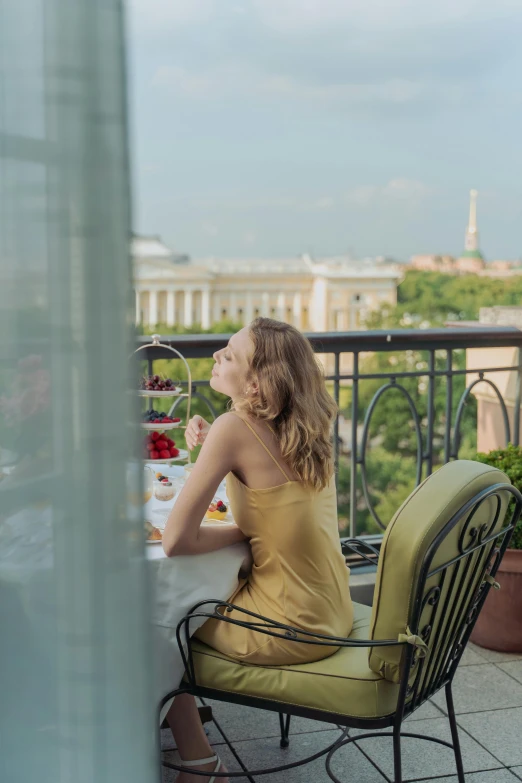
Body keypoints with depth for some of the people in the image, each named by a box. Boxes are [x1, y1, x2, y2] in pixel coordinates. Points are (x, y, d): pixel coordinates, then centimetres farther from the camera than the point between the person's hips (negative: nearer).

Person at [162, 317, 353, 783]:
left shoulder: (235, 427, -21)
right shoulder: (302, 426, 1)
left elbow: (176, 541, -22)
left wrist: (241, 533, -6)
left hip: (293, 630, -7)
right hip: (332, 612, 7)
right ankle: (190, 705, 40)